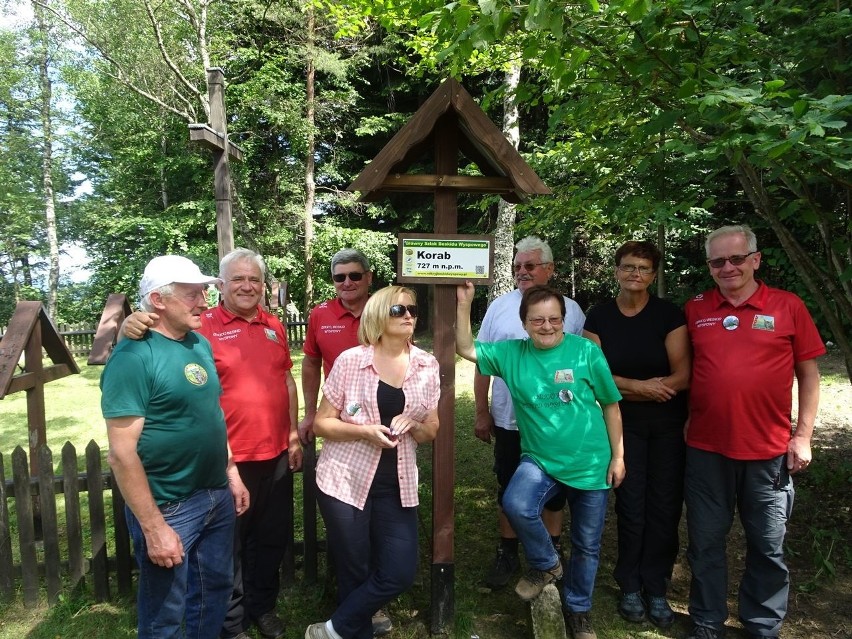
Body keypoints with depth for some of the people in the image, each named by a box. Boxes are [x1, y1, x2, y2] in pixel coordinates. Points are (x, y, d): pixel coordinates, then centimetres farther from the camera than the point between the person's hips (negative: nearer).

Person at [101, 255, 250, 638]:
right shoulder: (134, 357, -19)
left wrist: (231, 472, 13)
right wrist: (153, 527, -20)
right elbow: (122, 453, -21)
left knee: (216, 588, 22)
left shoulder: (200, 345, 4)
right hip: (169, 507, -7)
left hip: (217, 495, 7)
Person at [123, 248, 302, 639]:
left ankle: (263, 607, 42)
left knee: (271, 537, 20)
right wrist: (132, 326, -41)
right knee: (229, 543, 10)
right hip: (228, 458, -5)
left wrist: (294, 435, 11)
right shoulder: (203, 326, -10)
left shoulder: (274, 326, 6)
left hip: (275, 454, 6)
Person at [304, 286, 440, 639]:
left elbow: (431, 431, 9)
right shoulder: (350, 360, -8)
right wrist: (364, 430, -20)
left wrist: (414, 425, -13)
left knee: (400, 572, 3)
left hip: (396, 486, 3)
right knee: (354, 573, 8)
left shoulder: (427, 366, 1)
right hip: (345, 482, -3)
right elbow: (321, 423, -4)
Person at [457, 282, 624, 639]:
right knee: (516, 505, -29)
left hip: (591, 464, 0)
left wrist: (617, 456, 0)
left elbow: (610, 406, -2)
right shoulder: (511, 353, -3)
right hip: (540, 460, 1)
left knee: (587, 545, 12)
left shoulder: (586, 352, -9)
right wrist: (464, 304, -13)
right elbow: (466, 349, -4)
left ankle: (577, 610, 41)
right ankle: (546, 565, 3)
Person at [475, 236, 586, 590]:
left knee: (554, 492, 15)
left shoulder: (570, 309, 0)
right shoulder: (500, 307, -1)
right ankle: (507, 554, 30)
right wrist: (481, 413, 0)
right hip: (509, 421, 0)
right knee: (508, 491, 12)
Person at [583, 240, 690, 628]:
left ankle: (656, 589, 22)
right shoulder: (599, 317, -2)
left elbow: (682, 377, -12)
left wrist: (620, 386, -16)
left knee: (664, 506, 5)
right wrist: (638, 385, -18)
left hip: (668, 424, 0)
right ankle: (630, 587, 22)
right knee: (631, 505, 5)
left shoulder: (669, 315, -7)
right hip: (623, 424, 1)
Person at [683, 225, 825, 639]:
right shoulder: (694, 309, 3)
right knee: (706, 542, 12)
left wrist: (803, 435, -2)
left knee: (767, 547, 13)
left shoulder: (788, 306, -1)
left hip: (769, 451, -1)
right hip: (706, 449, 1)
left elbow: (809, 374, 2)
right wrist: (683, 421, 5)